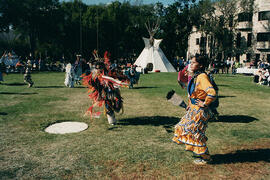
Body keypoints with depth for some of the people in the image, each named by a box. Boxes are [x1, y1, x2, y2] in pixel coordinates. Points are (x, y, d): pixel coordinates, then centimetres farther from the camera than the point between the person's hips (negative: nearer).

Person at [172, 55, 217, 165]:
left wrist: (205, 104, -20)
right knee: (187, 129, 15)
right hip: (193, 109, 10)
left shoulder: (202, 76, -20)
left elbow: (212, 93, -32)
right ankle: (201, 153, 32)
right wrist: (190, 104, 20)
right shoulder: (195, 76, 9)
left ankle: (205, 157, 17)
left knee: (195, 131, -2)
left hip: (200, 110, -10)